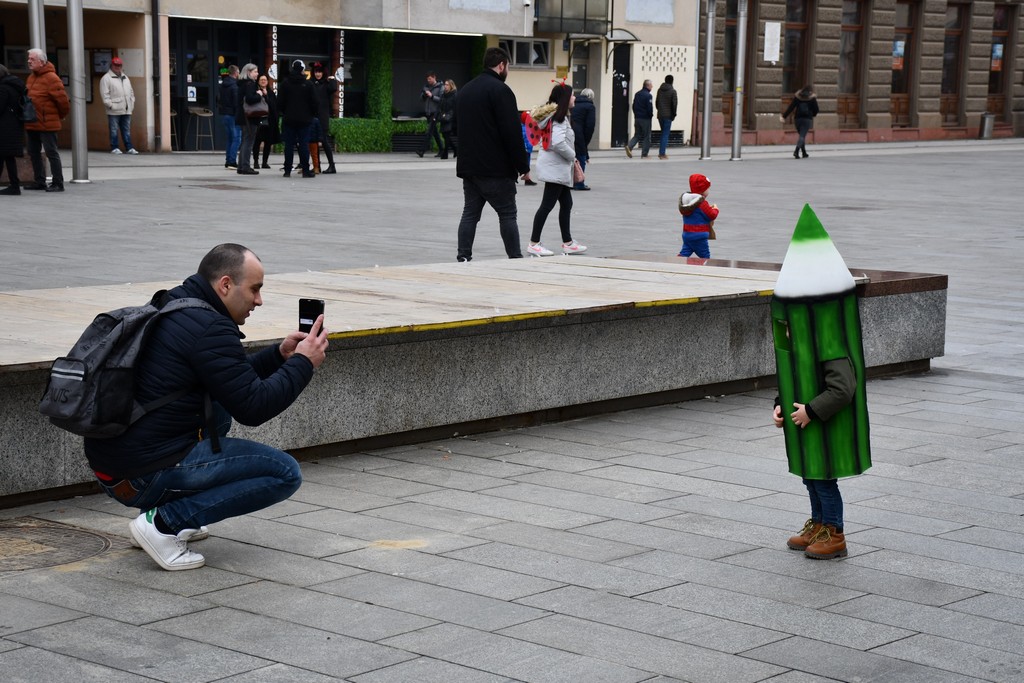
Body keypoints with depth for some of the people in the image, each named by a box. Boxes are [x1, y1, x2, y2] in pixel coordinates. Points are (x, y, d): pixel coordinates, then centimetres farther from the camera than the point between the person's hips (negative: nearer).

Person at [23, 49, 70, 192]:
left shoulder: (51, 78, -15)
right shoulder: (31, 77, 12)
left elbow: (62, 99, -16)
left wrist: (61, 115, -1)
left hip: (46, 125, -9)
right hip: (31, 124, 9)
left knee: (52, 153, -4)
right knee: (34, 153, 14)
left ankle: (58, 183, 0)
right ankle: (39, 181, 23)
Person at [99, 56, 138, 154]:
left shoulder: (126, 78, 20)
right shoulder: (106, 78, -3)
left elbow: (131, 92, 24)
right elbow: (105, 94, -9)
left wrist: (132, 104, 13)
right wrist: (110, 105, -15)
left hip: (126, 110, 6)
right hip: (114, 111, -6)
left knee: (127, 130, 7)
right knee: (114, 130, -2)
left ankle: (129, 148, 10)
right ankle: (114, 148, 3)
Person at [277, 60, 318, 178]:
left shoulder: (285, 84, -1)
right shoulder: (308, 84, -5)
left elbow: (280, 102, 1)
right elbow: (313, 102, -3)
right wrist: (312, 114, 13)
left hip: (289, 119, 1)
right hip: (304, 119, -1)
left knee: (289, 145, 4)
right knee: (304, 144, 0)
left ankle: (287, 171, 3)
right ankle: (306, 170, -1)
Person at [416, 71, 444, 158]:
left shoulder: (440, 87, -3)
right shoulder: (426, 87, 14)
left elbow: (441, 99, -11)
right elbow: (421, 98, 15)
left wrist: (432, 96, -18)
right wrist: (424, 94, -5)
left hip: (435, 112, -7)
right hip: (428, 112, 7)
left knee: (429, 132, -12)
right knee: (434, 132, 10)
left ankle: (422, 150, -18)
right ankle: (441, 150, 17)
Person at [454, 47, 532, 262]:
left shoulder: (465, 90, 16)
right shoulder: (500, 90, -12)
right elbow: (512, 133, -16)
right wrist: (523, 166, -11)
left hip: (468, 166, 7)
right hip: (496, 169, -7)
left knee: (470, 213, 7)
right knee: (507, 214, -1)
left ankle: (463, 259, 2)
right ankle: (516, 260, 2)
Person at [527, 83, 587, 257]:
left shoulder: (552, 116, 12)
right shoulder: (559, 118, -17)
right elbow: (558, 143, -29)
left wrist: (570, 159, 10)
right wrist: (572, 156, -13)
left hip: (558, 168, 10)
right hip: (555, 167, -10)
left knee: (566, 204, 14)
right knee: (548, 204, -7)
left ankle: (568, 242, 20)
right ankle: (534, 244, -4)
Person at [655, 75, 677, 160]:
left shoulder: (660, 90, 9)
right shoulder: (672, 91, -9)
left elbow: (656, 102, 13)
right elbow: (674, 104, -12)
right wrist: (673, 115, -2)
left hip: (660, 115, 6)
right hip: (668, 115, -6)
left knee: (664, 133, 17)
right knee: (665, 134, -2)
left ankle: (661, 152, 15)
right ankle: (662, 153, -4)